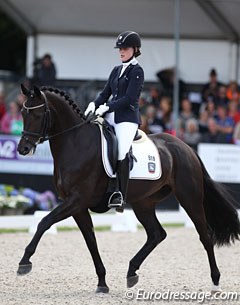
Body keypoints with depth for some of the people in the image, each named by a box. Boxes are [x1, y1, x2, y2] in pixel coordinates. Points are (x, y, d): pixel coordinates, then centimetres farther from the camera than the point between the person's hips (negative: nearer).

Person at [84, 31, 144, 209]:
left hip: (128, 117, -8)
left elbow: (129, 98, -12)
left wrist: (107, 107, -18)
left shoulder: (137, 71, -3)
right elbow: (106, 93, 17)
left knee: (122, 152, -24)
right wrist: (95, 104, -3)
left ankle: (120, 194, -25)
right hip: (111, 116, 8)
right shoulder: (117, 70, 20)